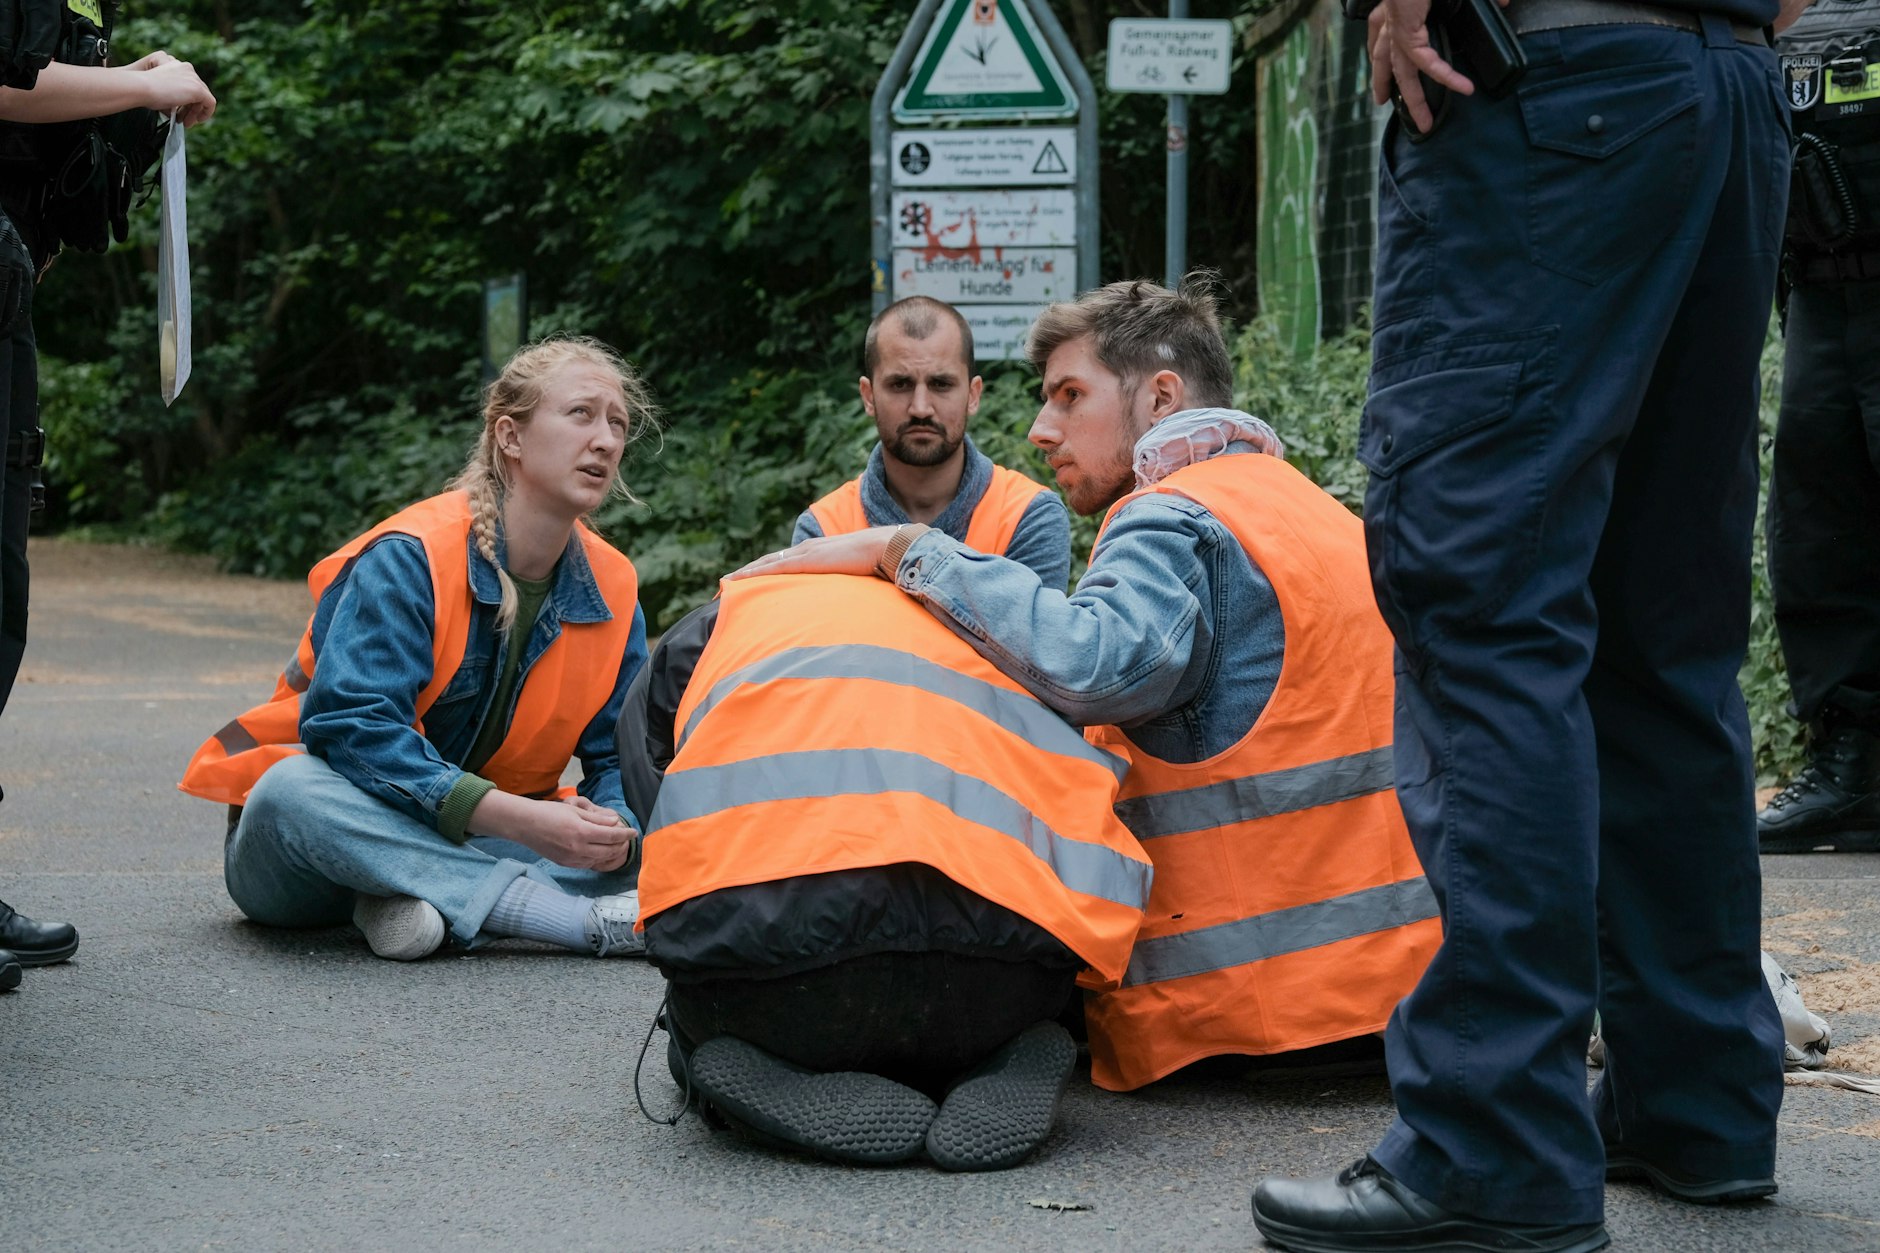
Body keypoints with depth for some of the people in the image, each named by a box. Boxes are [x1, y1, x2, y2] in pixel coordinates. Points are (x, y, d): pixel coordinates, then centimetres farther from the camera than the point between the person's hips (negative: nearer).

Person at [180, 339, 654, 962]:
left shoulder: (613, 590, 0)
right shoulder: (409, 559, -19)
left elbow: (620, 758, 1)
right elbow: (351, 728, -30)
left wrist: (613, 831, -25)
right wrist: (518, 819, -37)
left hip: (464, 846, 4)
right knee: (291, 790, -41)